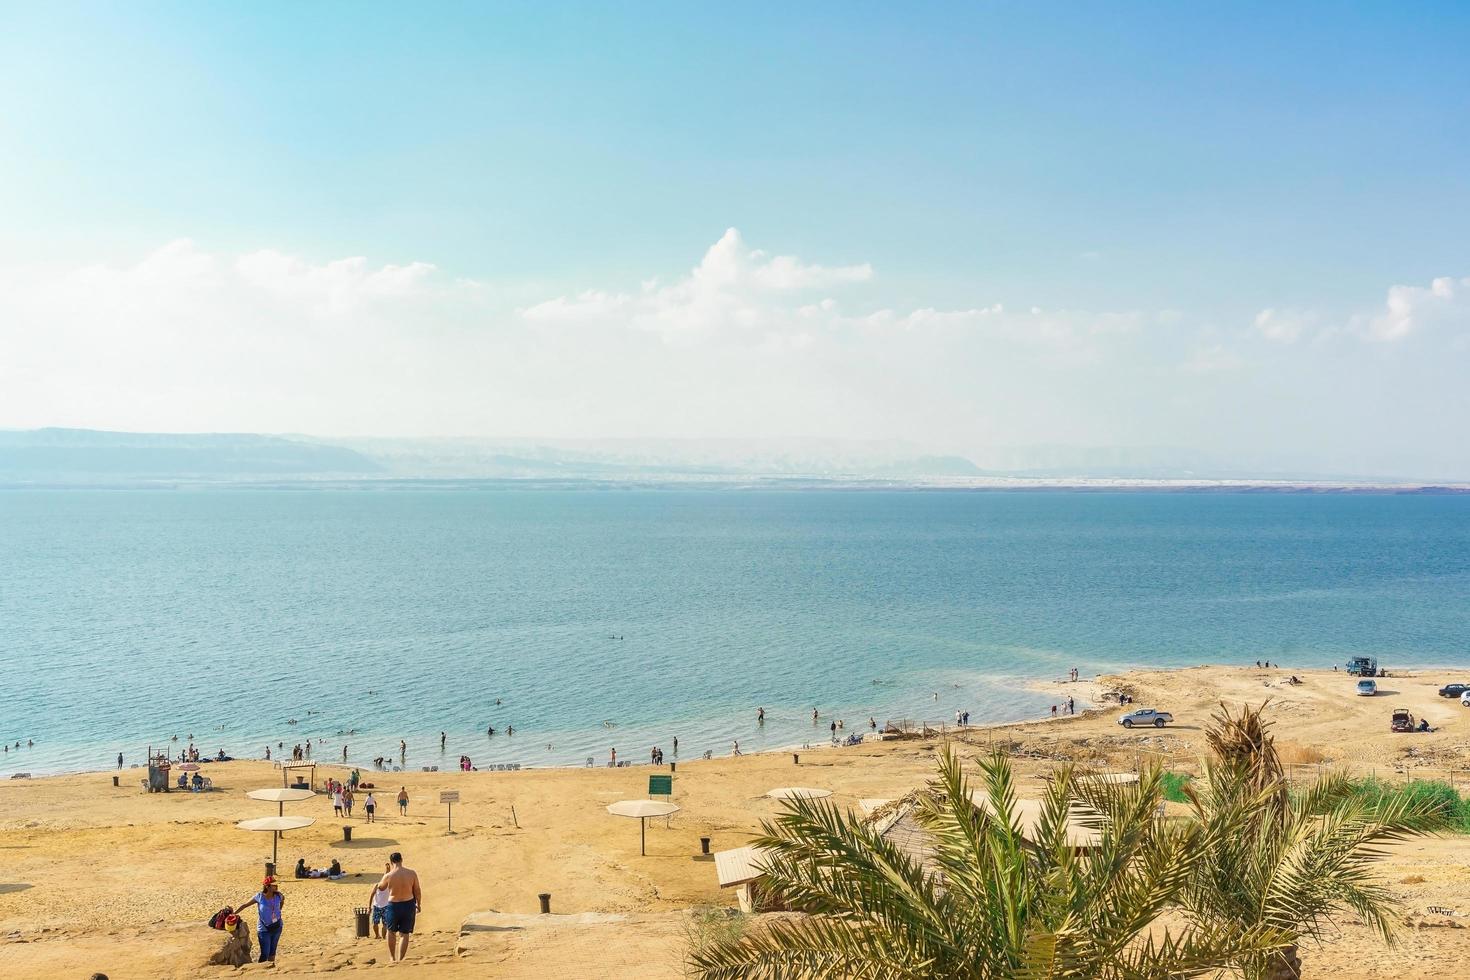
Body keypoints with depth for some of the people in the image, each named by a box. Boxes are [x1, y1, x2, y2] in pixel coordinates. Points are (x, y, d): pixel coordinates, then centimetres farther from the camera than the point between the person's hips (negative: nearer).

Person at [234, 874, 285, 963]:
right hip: (264, 929, -4)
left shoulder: (278, 895, -7)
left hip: (277, 926, 4)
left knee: (272, 951, 14)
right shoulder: (259, 897, -16)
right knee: (265, 953, -9)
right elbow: (245, 905, -7)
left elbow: (283, 899, 18)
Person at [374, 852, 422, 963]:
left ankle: (392, 957, 26)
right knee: (404, 934, 10)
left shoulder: (388, 876, -14)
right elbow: (417, 891, 1)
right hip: (409, 904, 1)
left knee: (391, 932, 21)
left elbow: (381, 888, 7)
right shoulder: (412, 874, -9)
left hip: (394, 905, -1)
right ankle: (400, 959, 9)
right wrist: (419, 904, 15)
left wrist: (387, 872, 10)